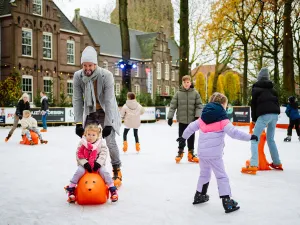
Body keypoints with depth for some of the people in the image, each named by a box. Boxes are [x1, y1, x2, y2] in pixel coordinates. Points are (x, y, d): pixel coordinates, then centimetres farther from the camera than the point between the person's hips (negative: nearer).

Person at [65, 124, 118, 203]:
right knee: (79, 171, -25)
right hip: (84, 164, 0)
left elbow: (103, 154, -10)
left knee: (104, 171, -21)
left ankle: (112, 189, -8)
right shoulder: (82, 143, -5)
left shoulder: (101, 143, -5)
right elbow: (79, 155, -8)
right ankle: (71, 188, -10)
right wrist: (85, 163, -22)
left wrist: (98, 163, -23)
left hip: (97, 164, 0)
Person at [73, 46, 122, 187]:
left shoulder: (106, 75, -28)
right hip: (90, 112, 3)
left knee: (110, 141, -9)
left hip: (106, 112, -3)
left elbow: (109, 101, -27)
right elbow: (77, 100, -14)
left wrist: (108, 124, -29)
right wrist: (78, 123, -17)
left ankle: (117, 171, 9)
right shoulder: (78, 76, -18)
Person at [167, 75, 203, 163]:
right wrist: (170, 117, -6)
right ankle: (180, 152, 21)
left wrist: (197, 116, -11)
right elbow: (173, 105, -2)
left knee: (191, 137, 9)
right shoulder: (178, 93, -2)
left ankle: (191, 153, 20)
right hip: (182, 120, -1)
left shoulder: (195, 93, -1)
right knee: (181, 137, 6)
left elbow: (199, 105, 0)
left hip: (192, 120, 1)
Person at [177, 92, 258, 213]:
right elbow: (234, 132, -17)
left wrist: (183, 137, 31)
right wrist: (249, 137, -12)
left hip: (202, 152, 6)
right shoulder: (222, 120, -10)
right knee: (221, 176, 1)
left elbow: (191, 127, 17)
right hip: (214, 154, -6)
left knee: (204, 173, 24)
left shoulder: (203, 117, 9)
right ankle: (227, 202, -2)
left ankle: (199, 195, 35)